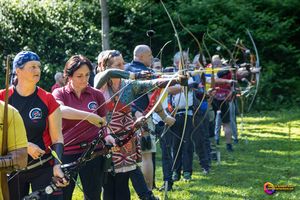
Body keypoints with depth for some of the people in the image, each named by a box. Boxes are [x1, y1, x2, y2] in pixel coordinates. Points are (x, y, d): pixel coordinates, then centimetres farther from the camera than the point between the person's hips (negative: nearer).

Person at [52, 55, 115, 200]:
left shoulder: (97, 95, 6)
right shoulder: (60, 94, 1)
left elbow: (103, 123, 15)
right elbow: (60, 110, -22)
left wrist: (107, 136, -7)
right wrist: (88, 116, -31)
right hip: (66, 153, -1)